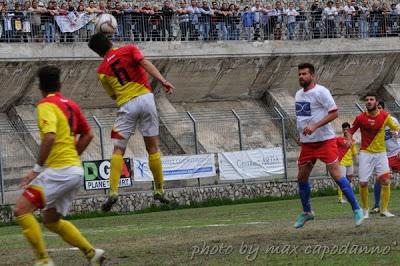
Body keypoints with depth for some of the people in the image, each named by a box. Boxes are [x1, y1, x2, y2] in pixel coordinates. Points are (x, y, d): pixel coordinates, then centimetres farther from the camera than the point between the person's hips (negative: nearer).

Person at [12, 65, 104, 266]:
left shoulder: (47, 106, -10)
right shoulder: (70, 105, 14)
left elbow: (49, 137, -25)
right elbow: (87, 135, 23)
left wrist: (37, 169, -22)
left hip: (59, 171, -9)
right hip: (75, 170, 9)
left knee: (21, 210, -10)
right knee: (51, 220, 20)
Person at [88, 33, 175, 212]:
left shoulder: (102, 70, 13)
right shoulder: (129, 50, 10)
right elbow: (146, 64, -6)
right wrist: (163, 81, -13)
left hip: (126, 106, -1)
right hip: (145, 98, 1)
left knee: (118, 150, 4)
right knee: (153, 147, 9)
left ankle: (113, 192, -10)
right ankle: (159, 191, 12)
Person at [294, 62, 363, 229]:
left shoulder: (321, 92, -12)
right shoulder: (298, 94, 11)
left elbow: (334, 113, -17)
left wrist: (314, 126, -24)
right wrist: (302, 132, 15)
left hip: (325, 140, -7)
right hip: (306, 143, 7)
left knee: (336, 174, -12)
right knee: (302, 177, 9)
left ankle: (356, 210, -5)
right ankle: (306, 212, 26)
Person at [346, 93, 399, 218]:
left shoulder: (385, 116, -4)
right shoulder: (360, 118, -6)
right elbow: (350, 131, 4)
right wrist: (349, 139, -16)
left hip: (381, 153, 1)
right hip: (365, 153, -1)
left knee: (386, 181, -9)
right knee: (363, 183, -4)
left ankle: (384, 209, 1)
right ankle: (365, 209, 15)